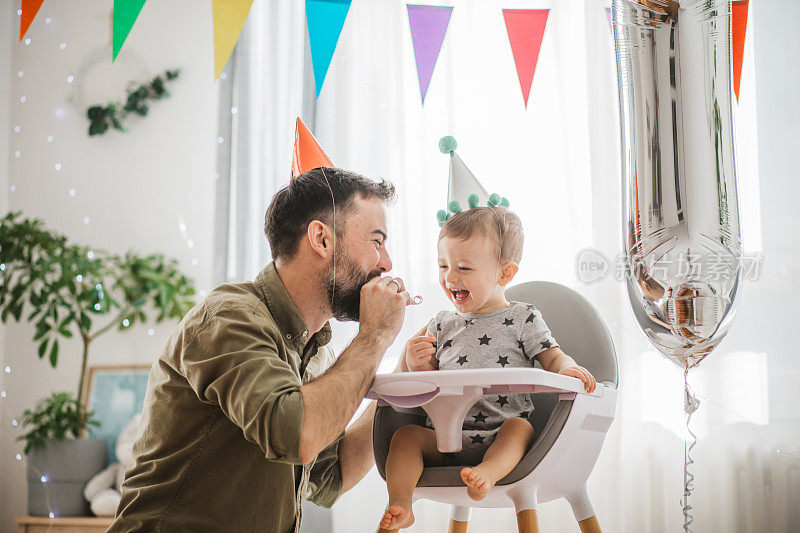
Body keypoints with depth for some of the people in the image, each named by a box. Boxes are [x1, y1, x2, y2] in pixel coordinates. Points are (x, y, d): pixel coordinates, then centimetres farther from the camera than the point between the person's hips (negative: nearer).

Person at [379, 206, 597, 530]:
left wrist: (567, 369, -23)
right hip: (445, 437, 3)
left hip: (500, 437, -3)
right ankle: (399, 505, -28)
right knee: (407, 435, -17)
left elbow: (553, 358, 2)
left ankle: (489, 472, -55)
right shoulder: (441, 326, 15)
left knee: (520, 426, -32)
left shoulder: (523, 319, 5)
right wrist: (416, 365, -6)